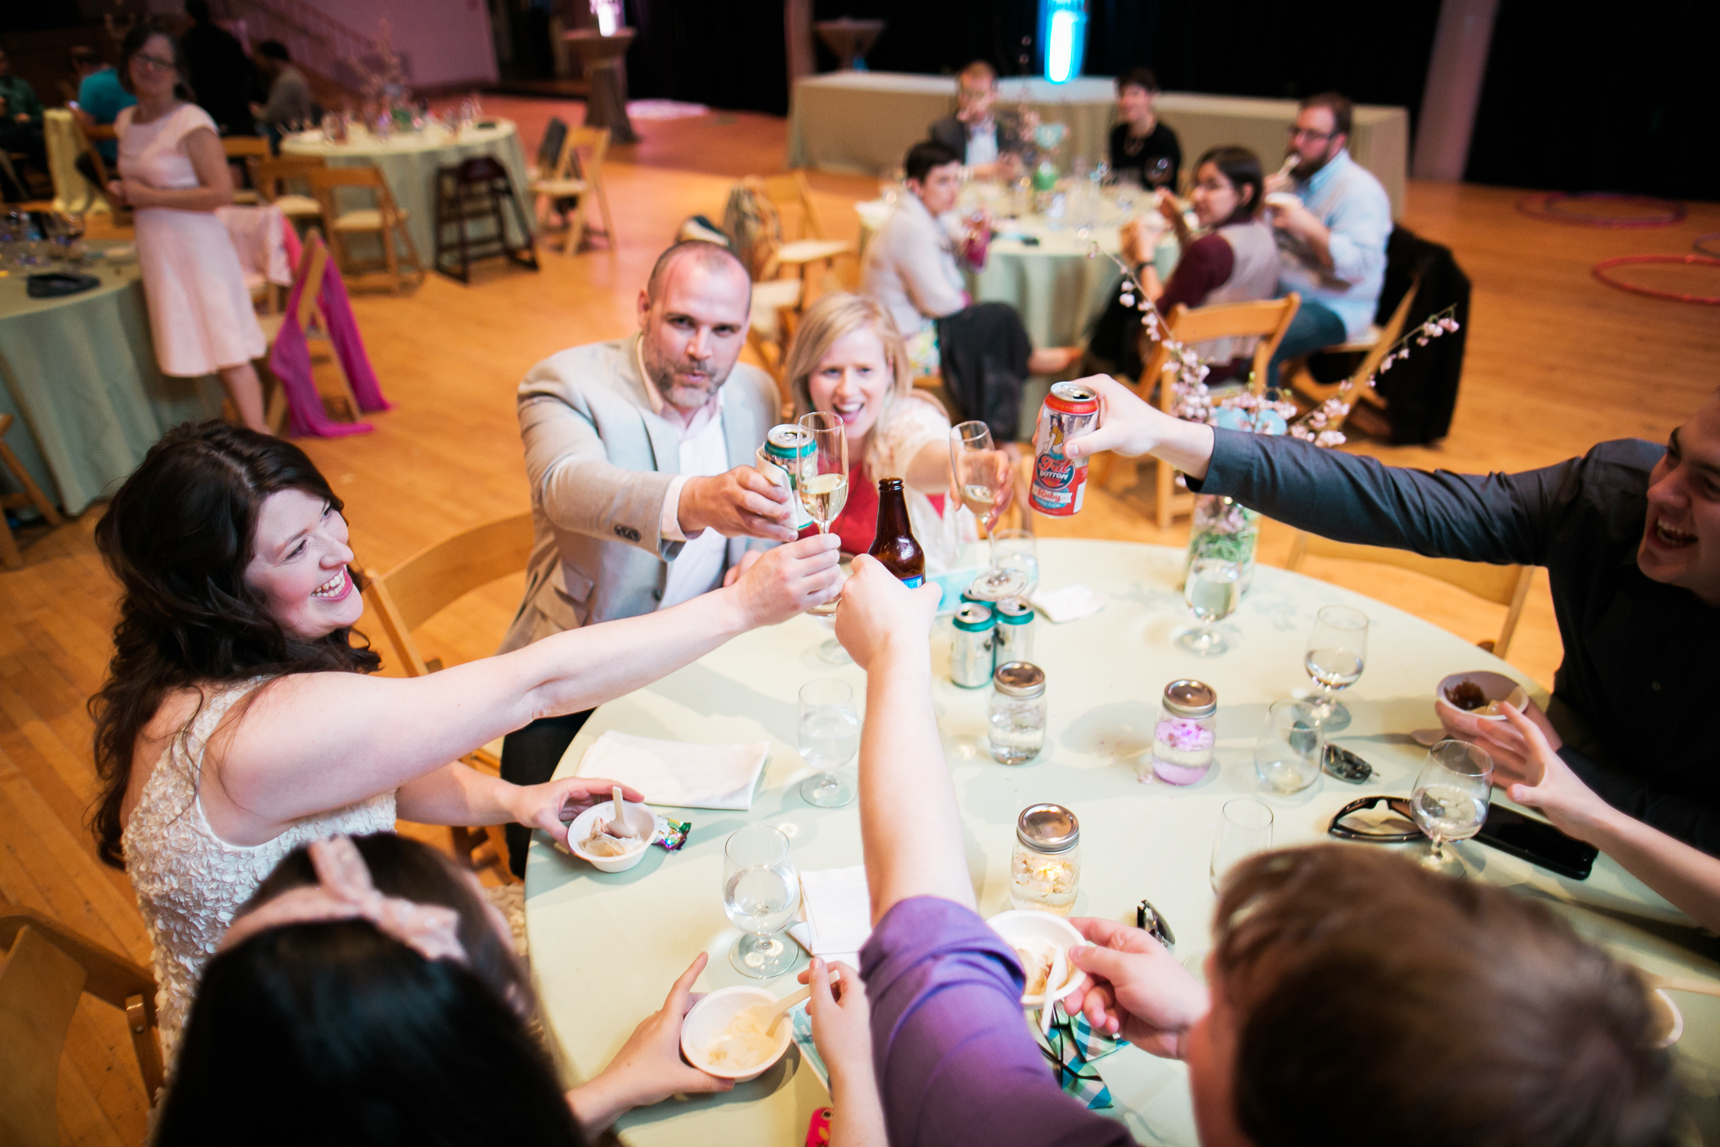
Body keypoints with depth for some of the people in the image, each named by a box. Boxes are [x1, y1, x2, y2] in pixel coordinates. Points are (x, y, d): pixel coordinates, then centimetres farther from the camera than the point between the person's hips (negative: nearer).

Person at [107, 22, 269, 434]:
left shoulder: (191, 123, -12)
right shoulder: (126, 121, 12)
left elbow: (222, 192, -20)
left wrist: (150, 197, -17)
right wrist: (123, 192, 4)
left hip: (196, 247, -8)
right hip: (155, 249, 8)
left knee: (227, 350, -10)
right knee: (191, 348, 9)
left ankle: (259, 441, -10)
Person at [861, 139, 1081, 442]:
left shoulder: (937, 218, 6)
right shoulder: (910, 227, -25)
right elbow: (938, 301, -25)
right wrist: (966, 301, -3)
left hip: (921, 323, 10)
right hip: (907, 341, -10)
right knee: (1002, 318, -4)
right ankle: (1029, 360, 27)